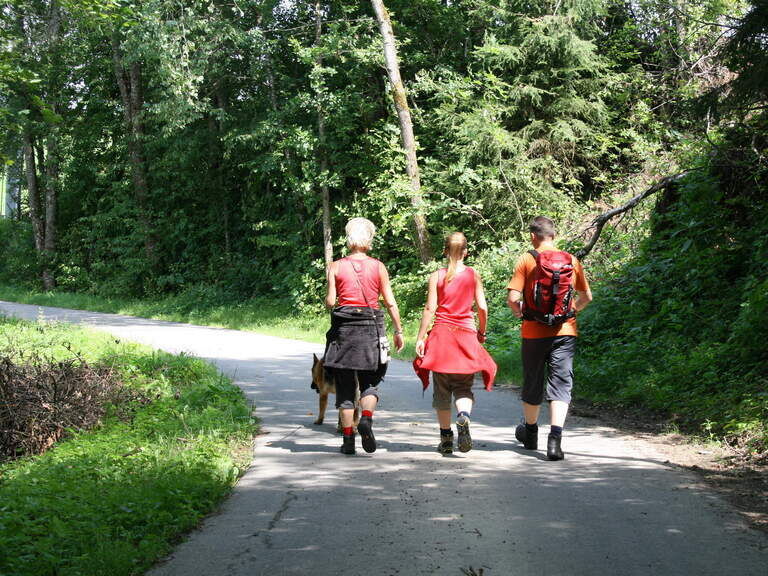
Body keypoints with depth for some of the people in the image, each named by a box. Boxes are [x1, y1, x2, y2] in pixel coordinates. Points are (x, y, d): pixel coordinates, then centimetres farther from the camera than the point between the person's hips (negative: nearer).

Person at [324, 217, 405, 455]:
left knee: (345, 386, 7)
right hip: (371, 327, 0)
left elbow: (330, 301, -5)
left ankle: (348, 440, 5)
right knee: (370, 382, 11)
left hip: (343, 327, 0)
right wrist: (398, 331, 8)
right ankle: (366, 419, -16)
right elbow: (390, 302, 1)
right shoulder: (378, 267, 2)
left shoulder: (336, 267, 1)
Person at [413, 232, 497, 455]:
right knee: (464, 387, 7)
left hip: (441, 334, 0)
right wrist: (482, 332, 15)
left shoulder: (437, 276, -2)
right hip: (466, 334, 0)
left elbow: (430, 308, -6)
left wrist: (421, 338, -3)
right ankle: (464, 417, -24)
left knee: (442, 390, 9)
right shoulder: (473, 275, 2)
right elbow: (482, 307, 1)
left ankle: (446, 439, 10)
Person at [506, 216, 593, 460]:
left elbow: (512, 297, -12)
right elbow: (586, 296, 11)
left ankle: (530, 433, 34)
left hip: (535, 332, -1)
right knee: (561, 385, 0)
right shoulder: (571, 260, 3)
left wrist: (519, 312, 8)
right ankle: (555, 439, -15)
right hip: (565, 332, 1)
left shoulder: (526, 260, -5)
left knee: (532, 384, 15)